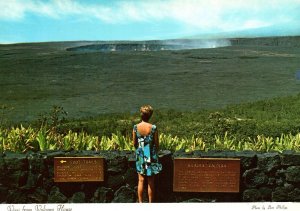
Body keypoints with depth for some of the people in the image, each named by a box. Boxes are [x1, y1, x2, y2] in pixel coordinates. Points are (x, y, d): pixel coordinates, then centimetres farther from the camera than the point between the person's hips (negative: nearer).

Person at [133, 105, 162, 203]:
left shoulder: (135, 127, -8)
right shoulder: (153, 128, -14)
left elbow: (134, 143, 1)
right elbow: (157, 144, -6)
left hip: (140, 156, 2)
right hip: (151, 156, -2)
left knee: (141, 180, 12)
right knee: (151, 182, 9)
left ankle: (140, 202, 17)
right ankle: (150, 203, 17)